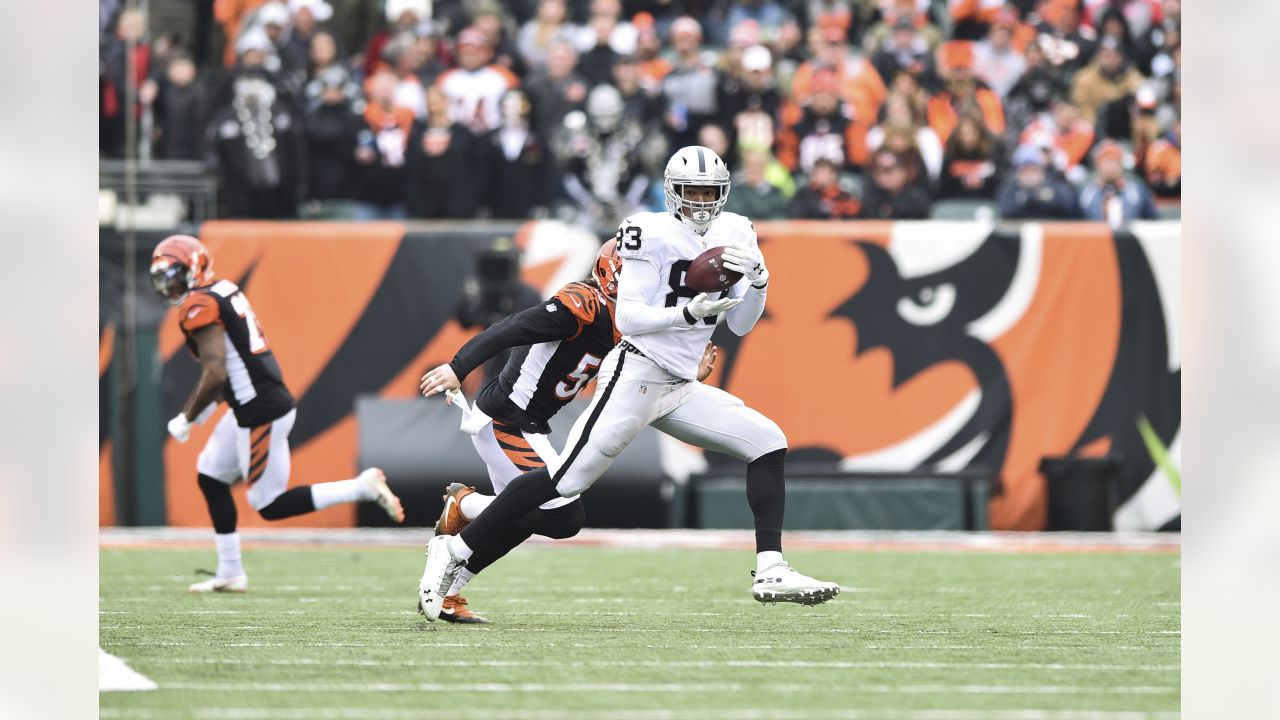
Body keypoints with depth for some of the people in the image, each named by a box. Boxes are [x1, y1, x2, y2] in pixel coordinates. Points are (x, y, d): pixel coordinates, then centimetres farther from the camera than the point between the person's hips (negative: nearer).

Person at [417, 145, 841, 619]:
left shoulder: (732, 235, 11)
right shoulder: (653, 234, -10)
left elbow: (740, 325, 13)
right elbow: (628, 318, -15)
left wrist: (758, 283, -5)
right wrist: (688, 314, -28)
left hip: (680, 388, 7)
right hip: (637, 373, -7)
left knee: (767, 443, -3)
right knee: (566, 480, -10)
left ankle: (770, 572, -6)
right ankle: (454, 550, -3)